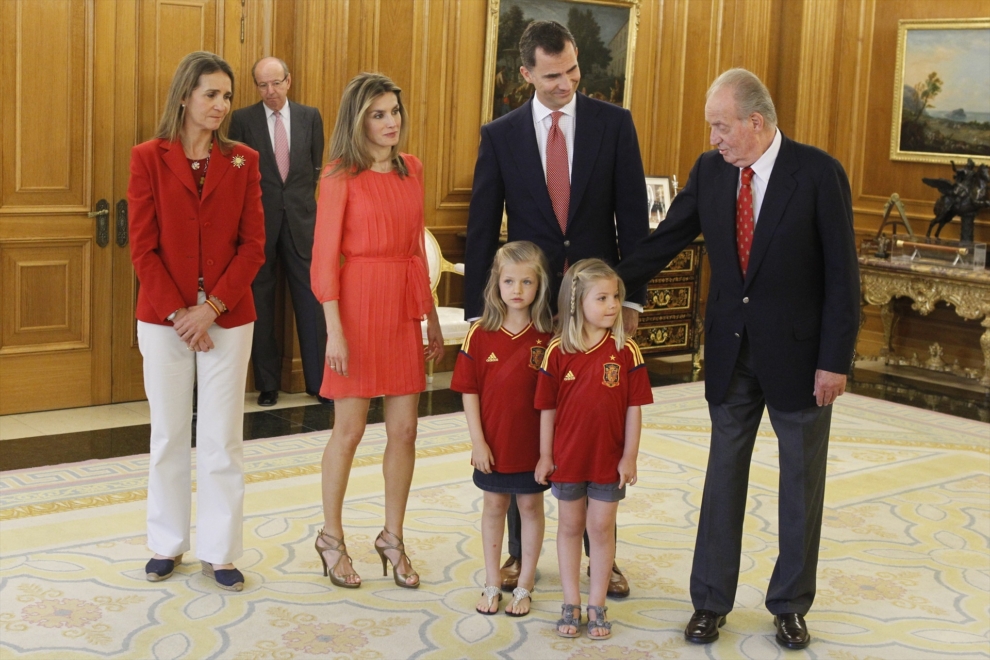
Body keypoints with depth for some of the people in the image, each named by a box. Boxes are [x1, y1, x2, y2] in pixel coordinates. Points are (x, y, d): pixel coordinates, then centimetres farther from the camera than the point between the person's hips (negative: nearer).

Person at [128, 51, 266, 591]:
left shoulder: (243, 161, 2)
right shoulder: (149, 158, -2)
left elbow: (253, 245, -2)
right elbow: (143, 248, -5)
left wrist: (211, 307, -12)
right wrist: (178, 313, -11)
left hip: (227, 318, 1)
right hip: (162, 318, -1)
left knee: (222, 439, 5)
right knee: (169, 435, 10)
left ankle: (218, 551, 16)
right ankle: (168, 544, 25)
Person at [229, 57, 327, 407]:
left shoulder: (310, 116, 5)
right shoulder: (242, 119, -1)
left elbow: (316, 166, 11)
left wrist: (301, 200, 7)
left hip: (300, 219, 1)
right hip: (258, 219, -1)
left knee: (310, 299, 1)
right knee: (261, 303, 5)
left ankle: (318, 380, 10)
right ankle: (267, 384, 14)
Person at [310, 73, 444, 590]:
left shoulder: (412, 170, 10)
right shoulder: (340, 178, -7)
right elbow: (324, 259, -8)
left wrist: (432, 318, 14)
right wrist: (334, 329, -14)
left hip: (405, 308, 5)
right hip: (359, 304, -5)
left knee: (404, 430, 7)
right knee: (350, 429, 4)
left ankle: (392, 537, 22)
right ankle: (331, 537, 21)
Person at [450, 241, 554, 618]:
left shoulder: (548, 337, -8)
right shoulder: (480, 335, -6)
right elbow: (469, 392, -4)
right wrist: (477, 441, -8)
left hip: (533, 442, -1)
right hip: (493, 444, 1)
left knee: (531, 506, 11)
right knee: (494, 505, 14)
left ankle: (524, 586, 24)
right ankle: (492, 584, 27)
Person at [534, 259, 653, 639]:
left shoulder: (625, 351, -8)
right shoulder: (557, 352, -8)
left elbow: (633, 408, -5)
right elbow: (547, 409, -2)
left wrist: (629, 456, -6)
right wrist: (545, 455, -1)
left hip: (609, 459, 0)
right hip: (567, 458, 0)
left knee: (601, 528, 9)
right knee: (570, 527, 13)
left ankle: (597, 606, 21)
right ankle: (571, 604, 25)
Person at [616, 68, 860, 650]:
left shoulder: (818, 172, -13)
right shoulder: (710, 170, -1)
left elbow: (843, 275, -12)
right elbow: (665, 241, 6)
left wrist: (835, 361, -14)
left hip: (798, 354, -3)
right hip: (731, 351, 4)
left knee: (801, 481, 9)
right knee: (723, 475, 10)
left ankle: (791, 605, 25)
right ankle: (711, 601, 22)